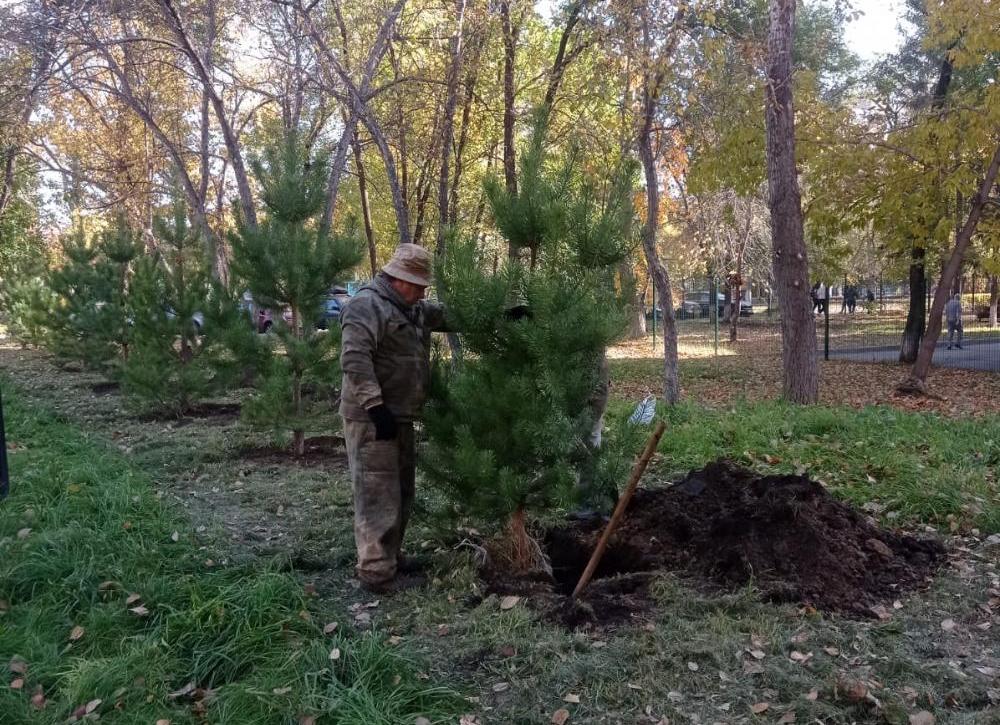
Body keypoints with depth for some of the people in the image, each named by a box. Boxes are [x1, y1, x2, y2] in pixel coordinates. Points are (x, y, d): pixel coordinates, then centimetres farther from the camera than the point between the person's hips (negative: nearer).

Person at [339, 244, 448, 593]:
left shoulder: (413, 309, 15)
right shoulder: (367, 305, -15)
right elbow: (354, 360, -24)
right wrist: (376, 407, -27)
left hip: (399, 416, 10)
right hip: (372, 418, -10)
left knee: (401, 492, 17)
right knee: (378, 495, -7)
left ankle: (390, 557, 30)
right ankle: (376, 572, 0)